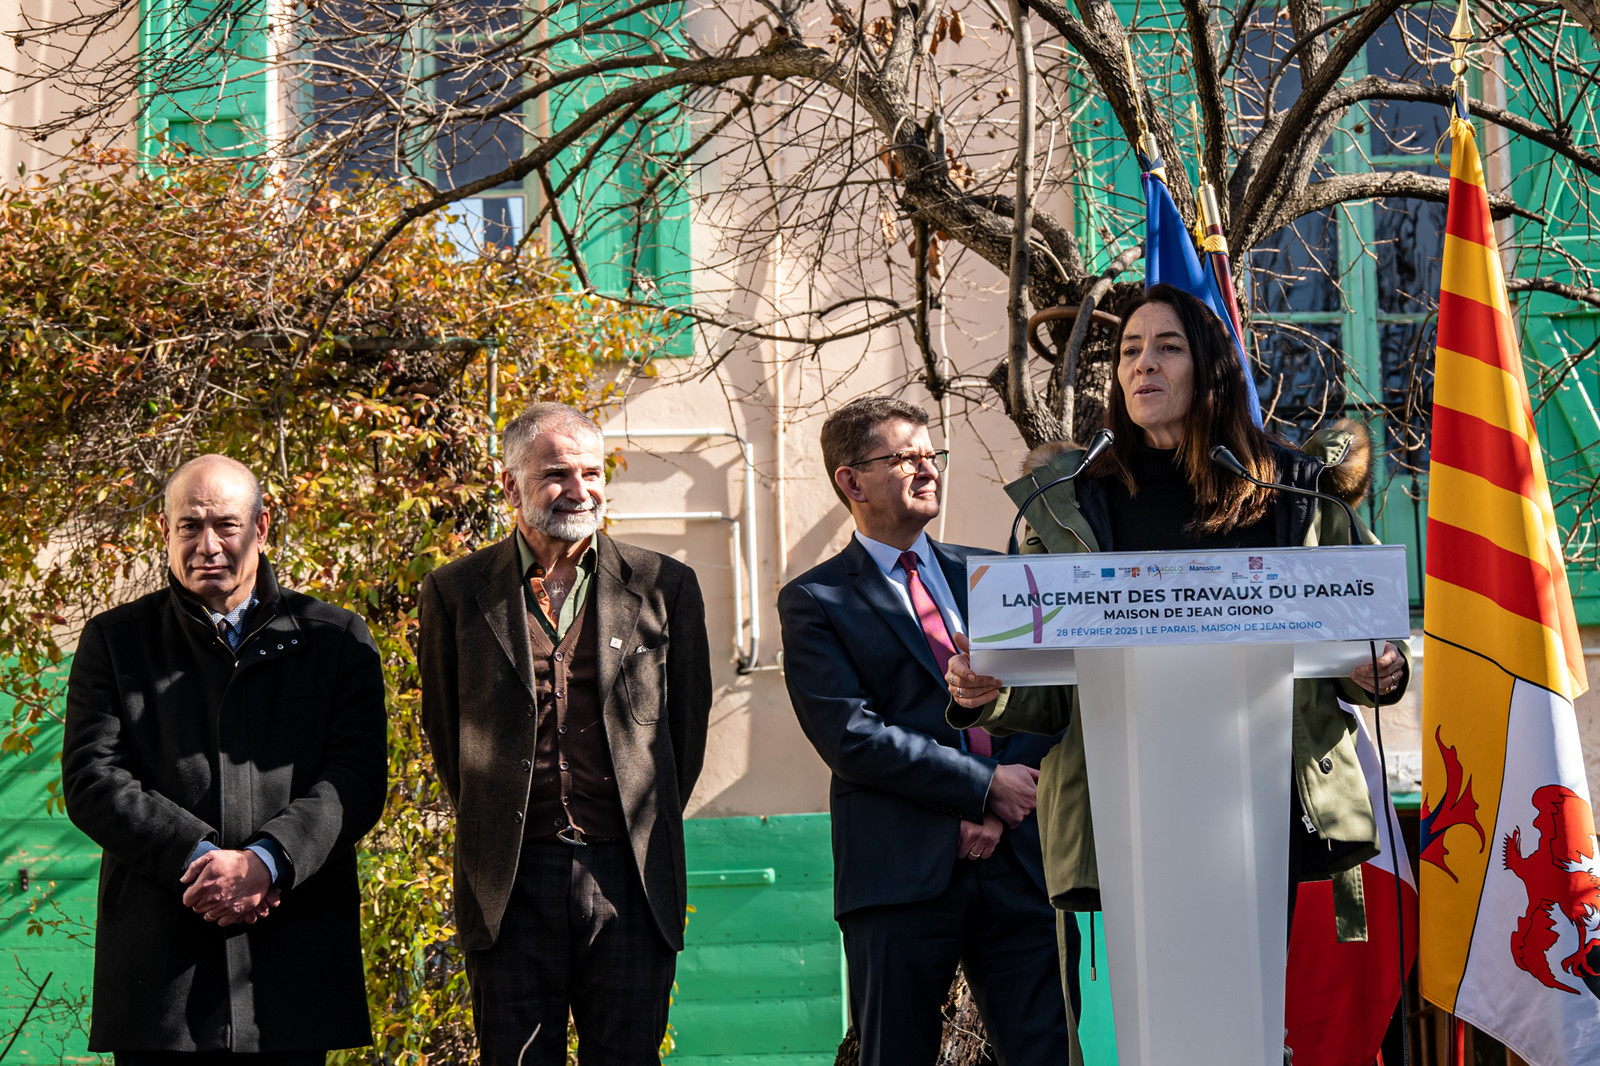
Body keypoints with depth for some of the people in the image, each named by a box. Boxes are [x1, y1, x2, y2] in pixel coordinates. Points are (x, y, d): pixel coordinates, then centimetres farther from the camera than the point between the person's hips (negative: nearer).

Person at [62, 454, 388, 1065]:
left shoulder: (336, 641, 8)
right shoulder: (115, 641, 9)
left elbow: (359, 776, -1)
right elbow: (91, 780, -1)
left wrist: (264, 862, -16)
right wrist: (199, 858, -14)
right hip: (159, 958, 0)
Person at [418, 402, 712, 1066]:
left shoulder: (663, 587, 7)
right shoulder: (456, 593, 5)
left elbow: (688, 722, 13)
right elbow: (444, 728, 13)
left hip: (631, 880, 0)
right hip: (511, 882, 0)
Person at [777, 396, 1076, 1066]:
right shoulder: (815, 602, 4)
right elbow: (851, 736, -8)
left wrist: (1000, 811, -6)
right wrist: (986, 784, -11)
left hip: (1018, 860, 3)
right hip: (903, 873, -3)